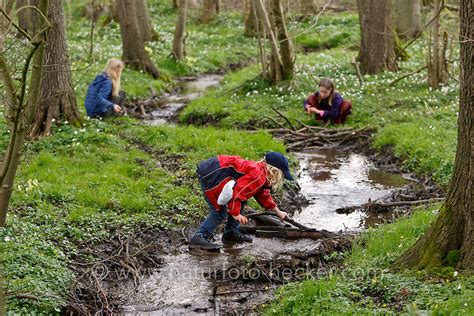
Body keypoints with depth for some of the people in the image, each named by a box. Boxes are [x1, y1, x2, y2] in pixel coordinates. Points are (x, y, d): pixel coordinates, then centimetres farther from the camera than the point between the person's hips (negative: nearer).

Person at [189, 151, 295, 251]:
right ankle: (199, 237, -13)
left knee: (242, 201, 14)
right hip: (210, 174, -11)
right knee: (220, 212, -10)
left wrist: (278, 212, 40)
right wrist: (236, 214, -20)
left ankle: (231, 232, 18)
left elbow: (264, 195, 33)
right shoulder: (257, 175, -17)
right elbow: (237, 191, -26)